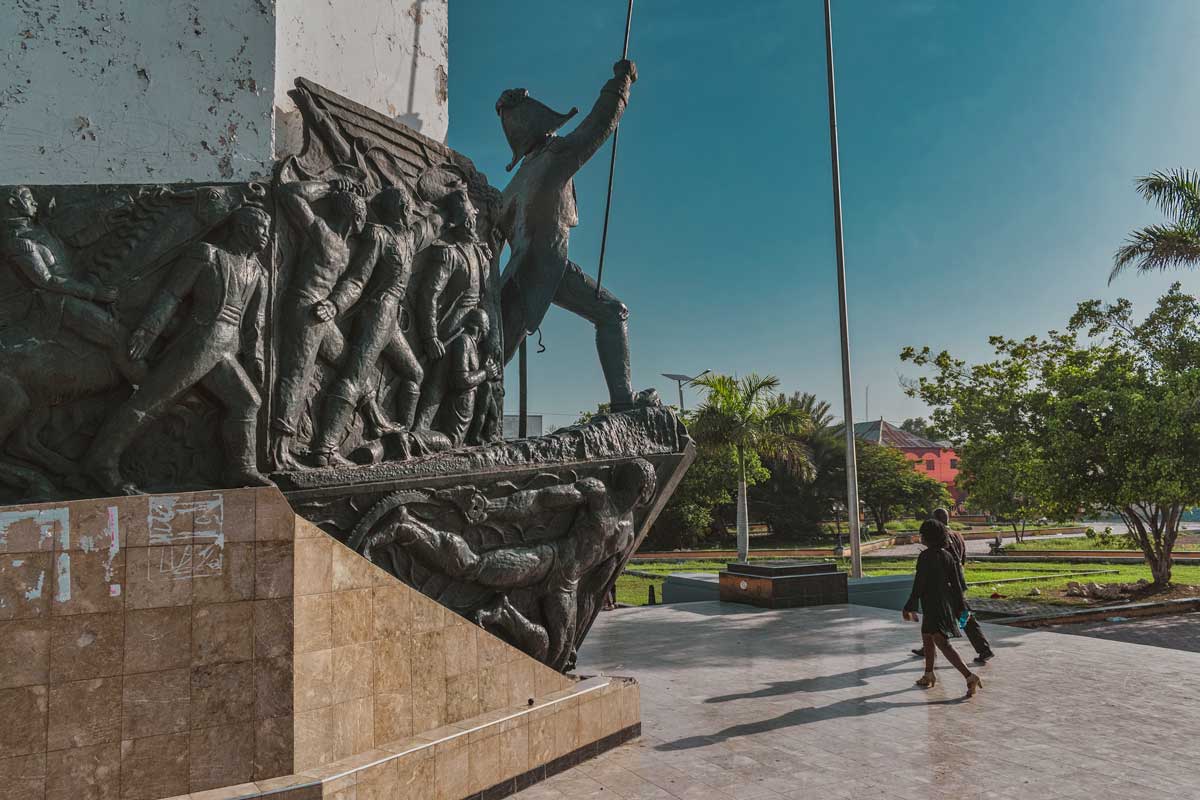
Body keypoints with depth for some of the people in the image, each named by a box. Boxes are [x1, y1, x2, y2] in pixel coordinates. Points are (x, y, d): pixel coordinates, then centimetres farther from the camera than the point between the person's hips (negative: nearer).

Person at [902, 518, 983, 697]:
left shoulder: (925, 556, -17)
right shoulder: (947, 555, 4)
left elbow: (919, 583, -18)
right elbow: (957, 582, 6)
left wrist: (909, 607, -10)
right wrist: (961, 607, 13)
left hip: (932, 605, -9)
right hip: (946, 602, 9)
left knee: (942, 644, -9)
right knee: (926, 637, 23)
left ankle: (970, 677, -19)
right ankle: (928, 675, 32)